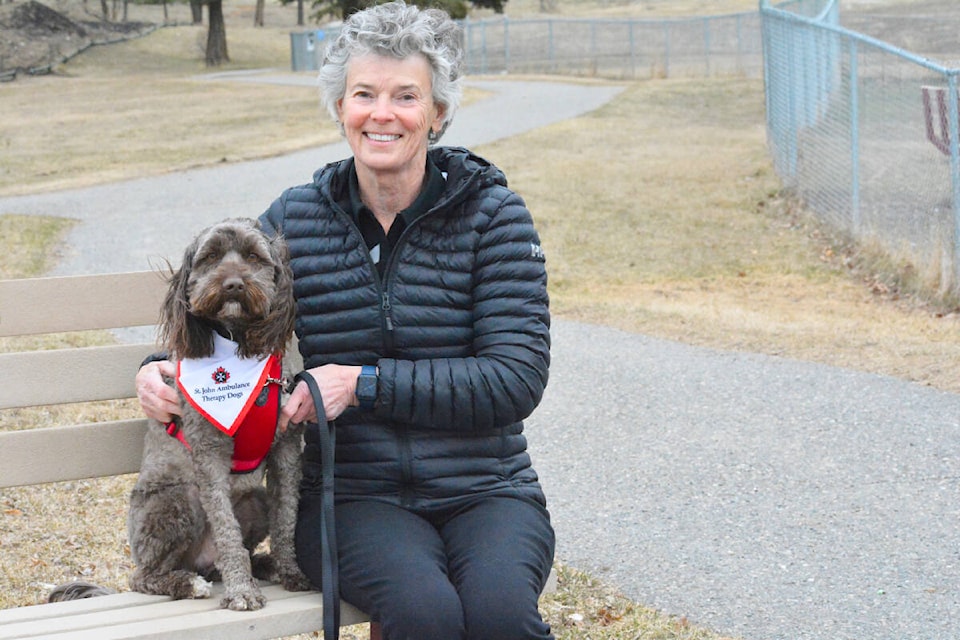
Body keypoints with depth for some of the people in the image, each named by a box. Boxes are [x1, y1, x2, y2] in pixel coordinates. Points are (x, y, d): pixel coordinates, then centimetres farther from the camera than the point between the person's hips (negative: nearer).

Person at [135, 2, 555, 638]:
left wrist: (365, 383, -15)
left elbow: (516, 377, -8)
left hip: (486, 491, -1)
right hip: (354, 495, 1)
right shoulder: (294, 220, 8)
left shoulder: (494, 214, 1)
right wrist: (160, 371, -1)